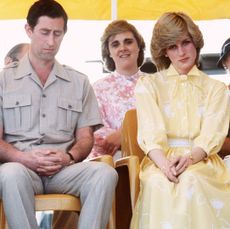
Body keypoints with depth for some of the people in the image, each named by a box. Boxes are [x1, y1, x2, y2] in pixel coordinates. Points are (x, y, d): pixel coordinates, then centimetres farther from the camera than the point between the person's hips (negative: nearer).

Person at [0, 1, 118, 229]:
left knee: (105, 173, -30)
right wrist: (25, 158, -13)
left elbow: (85, 137, 16)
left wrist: (69, 157, -8)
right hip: (21, 166, -2)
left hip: (64, 169, 2)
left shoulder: (79, 82, 19)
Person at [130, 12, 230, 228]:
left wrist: (188, 158, -20)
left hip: (201, 160, 0)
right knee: (159, 184, -37)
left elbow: (212, 135, 3)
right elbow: (150, 133, 2)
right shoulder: (147, 85, 18)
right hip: (161, 160, 0)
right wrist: (164, 163, -21)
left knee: (191, 181, -37)